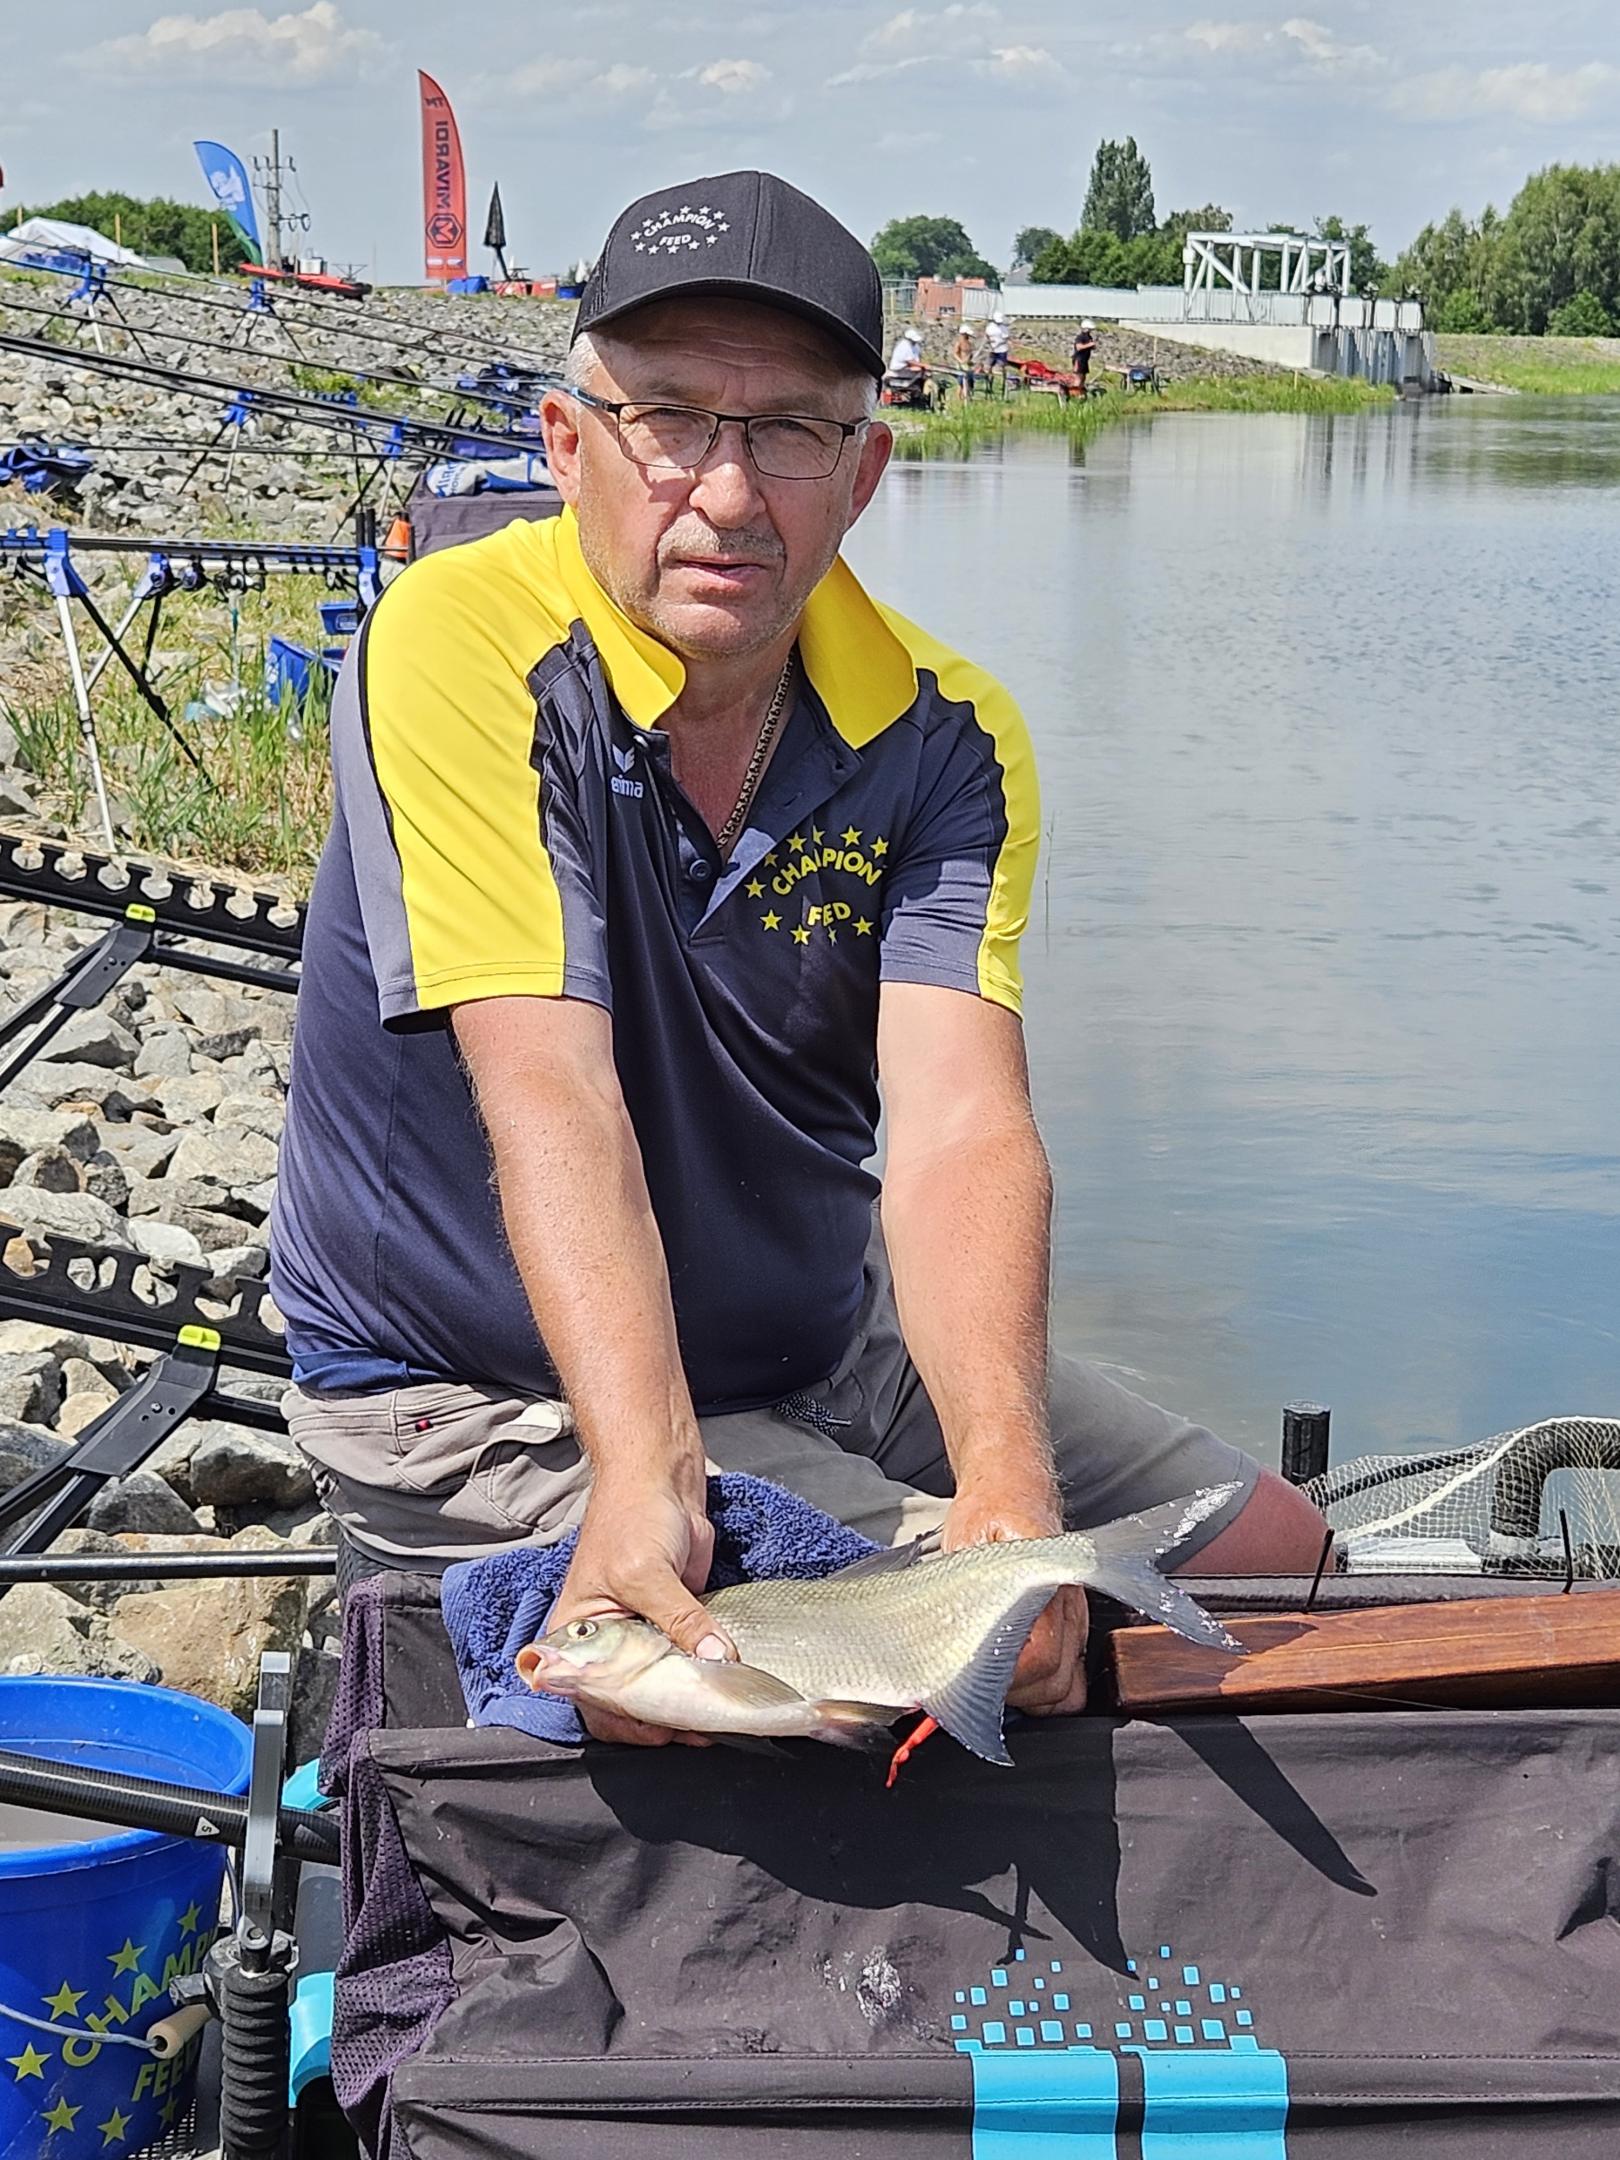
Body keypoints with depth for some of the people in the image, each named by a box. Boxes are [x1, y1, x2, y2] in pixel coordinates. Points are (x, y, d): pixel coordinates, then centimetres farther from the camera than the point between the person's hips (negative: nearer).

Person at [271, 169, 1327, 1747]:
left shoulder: (943, 738, -9)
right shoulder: (464, 649, -21)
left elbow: (961, 1133, -23)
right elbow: (551, 1097, -32)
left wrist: (1009, 1486, -42)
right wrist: (642, 1481, -46)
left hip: (833, 1344, 6)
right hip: (492, 1402, -5)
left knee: (1271, 1552, 6)